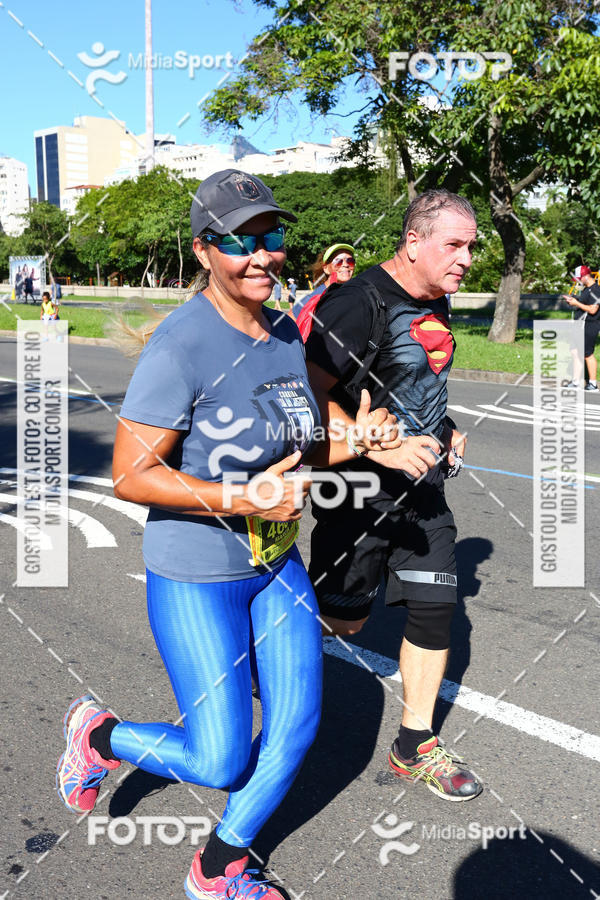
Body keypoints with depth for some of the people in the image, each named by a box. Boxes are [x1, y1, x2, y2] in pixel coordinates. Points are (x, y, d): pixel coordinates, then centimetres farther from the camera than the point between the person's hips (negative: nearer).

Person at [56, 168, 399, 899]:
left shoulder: (285, 334, 3)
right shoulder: (180, 346, -22)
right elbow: (130, 476, -22)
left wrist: (354, 443, -4)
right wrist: (240, 499, -30)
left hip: (276, 565, 8)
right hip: (196, 579, -7)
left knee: (297, 723, 11)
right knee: (221, 764, 2)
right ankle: (97, 735, 32)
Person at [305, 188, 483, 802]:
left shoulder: (437, 303, 9)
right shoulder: (360, 303, -19)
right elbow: (311, 399, -21)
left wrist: (443, 429, 10)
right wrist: (382, 449, -28)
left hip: (421, 486, 8)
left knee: (436, 607, 7)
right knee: (343, 619, 5)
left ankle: (414, 748, 23)